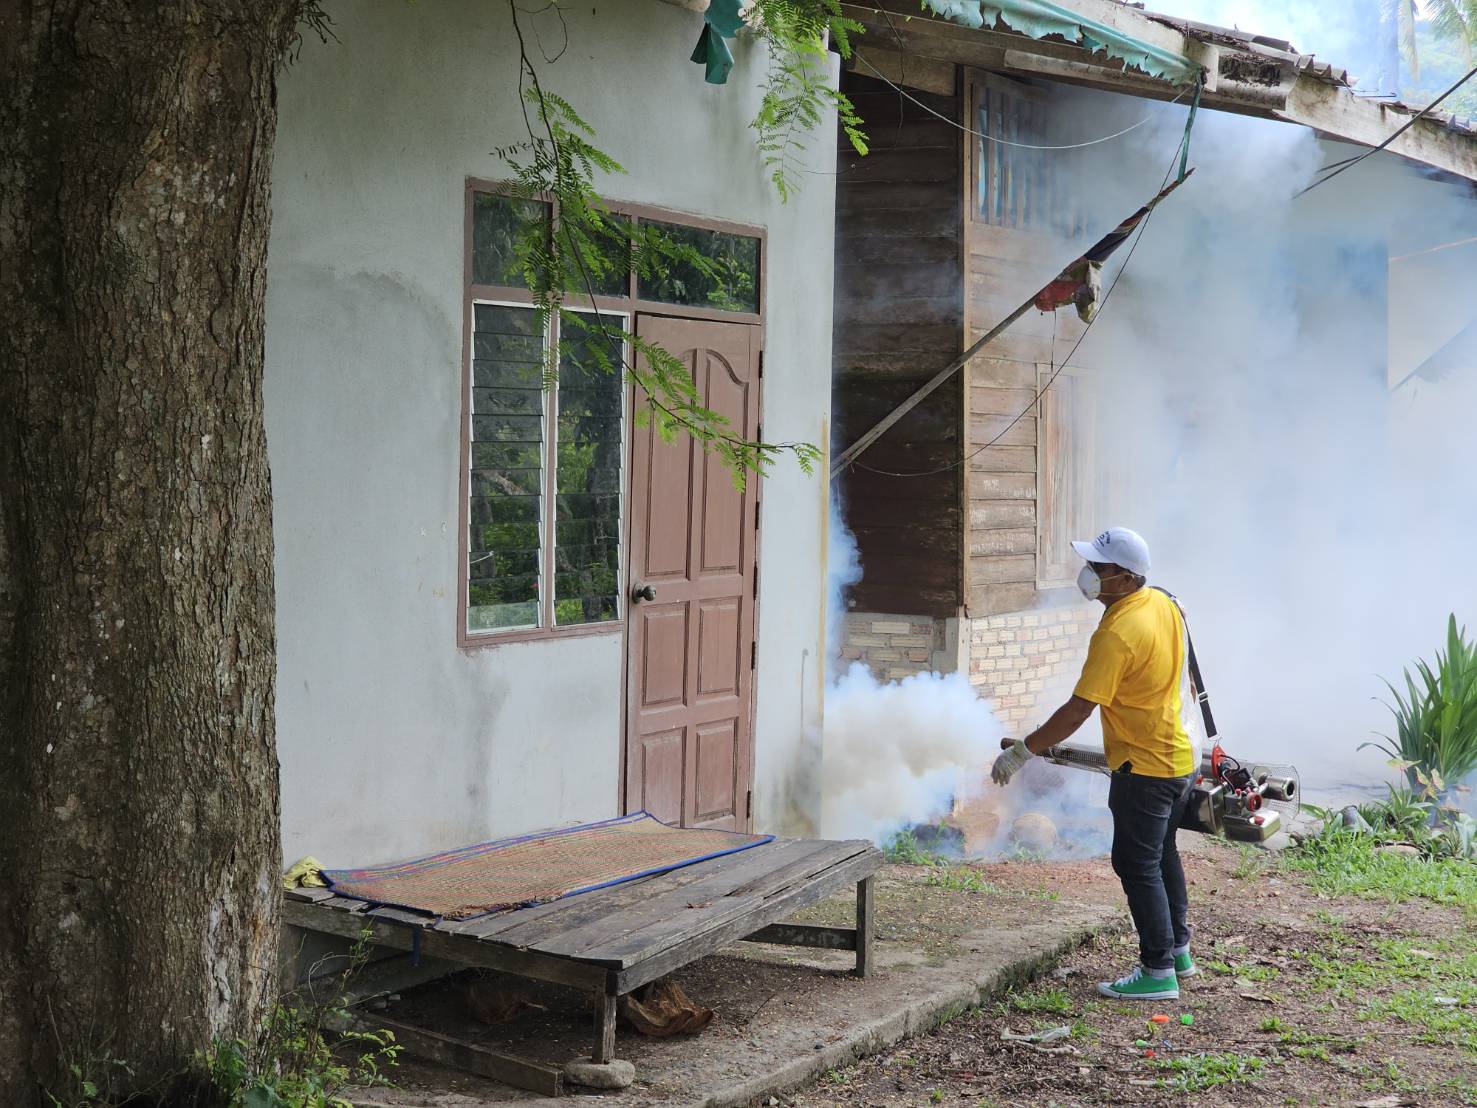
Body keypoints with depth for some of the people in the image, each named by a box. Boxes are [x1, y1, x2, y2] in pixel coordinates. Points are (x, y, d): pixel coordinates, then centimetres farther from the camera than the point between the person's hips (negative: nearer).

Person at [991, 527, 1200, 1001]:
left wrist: (1020, 752, -23)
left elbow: (1077, 711, -27)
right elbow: (1183, 678, 16)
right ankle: (1178, 949, 33)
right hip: (1181, 754, 10)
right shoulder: (1164, 603, 2)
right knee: (1162, 854, 21)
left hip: (1145, 766, -10)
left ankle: (1158, 972, 1)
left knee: (1137, 864, -3)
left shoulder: (1117, 633, -26)